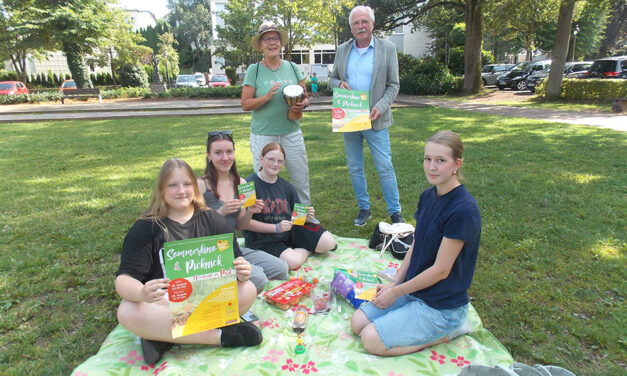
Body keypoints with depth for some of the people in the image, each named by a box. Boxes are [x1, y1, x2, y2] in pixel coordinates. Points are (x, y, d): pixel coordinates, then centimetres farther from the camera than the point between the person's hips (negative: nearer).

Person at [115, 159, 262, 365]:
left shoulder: (212, 220, 4)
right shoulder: (145, 228, -3)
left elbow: (235, 259, 4)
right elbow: (124, 278, -10)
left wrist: (242, 269, -22)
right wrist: (141, 293, -34)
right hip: (164, 300, -1)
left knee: (248, 291, -26)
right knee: (128, 312, -32)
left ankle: (163, 333, -21)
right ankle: (221, 336, -28)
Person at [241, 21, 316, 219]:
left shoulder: (293, 68, 9)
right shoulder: (254, 70, 0)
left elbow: (305, 97, 14)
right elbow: (245, 104, -4)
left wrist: (302, 104, -9)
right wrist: (267, 96, -19)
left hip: (292, 133, 3)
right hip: (263, 134, -3)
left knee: (302, 179, 7)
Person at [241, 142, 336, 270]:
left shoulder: (287, 186, 6)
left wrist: (305, 217, -11)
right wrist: (276, 228, -21)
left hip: (289, 232, 5)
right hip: (262, 238, -5)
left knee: (329, 243, -11)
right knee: (293, 262, -30)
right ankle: (308, 250, 2)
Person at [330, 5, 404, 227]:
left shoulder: (388, 49, 0)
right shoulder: (342, 50, 9)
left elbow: (393, 85, -1)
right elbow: (333, 78, 17)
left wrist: (380, 107, -17)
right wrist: (339, 84, -7)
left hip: (374, 120, -3)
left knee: (385, 168, -2)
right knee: (354, 168, 10)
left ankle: (395, 212, 12)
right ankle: (364, 209, 26)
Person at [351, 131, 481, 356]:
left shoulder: (463, 210, -25)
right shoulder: (428, 197, 1)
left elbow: (441, 270, -21)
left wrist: (396, 292, -12)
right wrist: (395, 283, 1)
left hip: (443, 305, -8)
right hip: (413, 289, 8)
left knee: (372, 340, -13)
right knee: (357, 323, 3)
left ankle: (444, 334, 2)